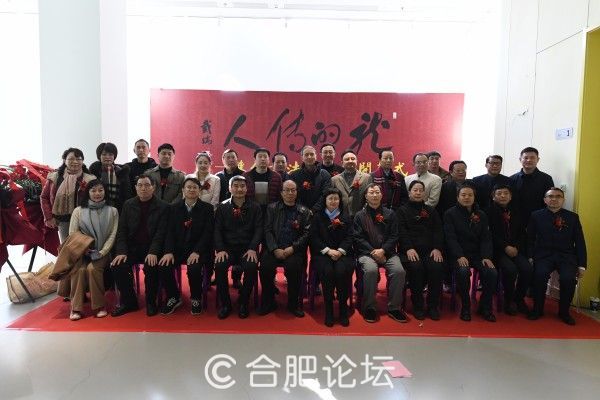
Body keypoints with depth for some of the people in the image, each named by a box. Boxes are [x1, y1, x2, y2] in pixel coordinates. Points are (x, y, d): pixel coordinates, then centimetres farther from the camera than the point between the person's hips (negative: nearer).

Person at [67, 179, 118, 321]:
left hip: (102, 252, -1)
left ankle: (99, 306, -17)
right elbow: (72, 235, 4)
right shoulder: (78, 211, 7)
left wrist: (101, 252, -11)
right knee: (79, 269, -29)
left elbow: (113, 235, 1)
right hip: (82, 252, 1)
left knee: (92, 268, -29)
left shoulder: (112, 211, 6)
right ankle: (76, 308, -19)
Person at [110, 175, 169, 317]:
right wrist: (122, 251, -10)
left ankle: (151, 302, -6)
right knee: (118, 266, -20)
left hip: (151, 248, -3)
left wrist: (153, 252, -23)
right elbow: (121, 230, 5)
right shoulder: (128, 204, 9)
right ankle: (128, 301, 1)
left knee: (151, 267, -30)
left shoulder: (163, 207, -2)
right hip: (132, 247, 4)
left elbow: (161, 232, -9)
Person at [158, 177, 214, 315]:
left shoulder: (207, 208, 1)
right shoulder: (174, 207, 10)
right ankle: (174, 297, 4)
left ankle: (196, 299, -1)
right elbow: (170, 231, 2)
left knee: (194, 269, -31)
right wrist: (169, 251, -14)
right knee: (163, 265, -21)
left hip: (198, 249, -3)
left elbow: (208, 233, -7)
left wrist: (197, 252, -20)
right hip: (178, 248, 3)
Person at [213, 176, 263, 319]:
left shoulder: (255, 207, 7)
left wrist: (252, 249, -14)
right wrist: (220, 249, -13)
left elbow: (258, 229, 1)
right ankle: (225, 304, -8)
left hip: (248, 248, -1)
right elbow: (217, 230, 3)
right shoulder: (222, 207, 8)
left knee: (251, 267, -29)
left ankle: (243, 303, -6)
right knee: (219, 266, -28)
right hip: (228, 247, 1)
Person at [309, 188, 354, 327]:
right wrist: (328, 250, -11)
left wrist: (340, 251, -12)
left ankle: (343, 307, -15)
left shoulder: (346, 217, 16)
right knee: (327, 271, -32)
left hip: (342, 252, 1)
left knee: (342, 271, -31)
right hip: (322, 252, -1)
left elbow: (349, 237, 7)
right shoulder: (318, 217, 14)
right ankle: (328, 309, -19)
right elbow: (314, 237, 4)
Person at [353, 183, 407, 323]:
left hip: (387, 252, 2)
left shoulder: (390, 214, 13)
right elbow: (358, 238, -1)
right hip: (366, 252, -2)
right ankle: (369, 307, -14)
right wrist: (373, 252, -13)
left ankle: (394, 307, -7)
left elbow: (394, 236, 6)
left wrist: (382, 250, -11)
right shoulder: (360, 215, 8)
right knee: (371, 270, -33)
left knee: (399, 271, -25)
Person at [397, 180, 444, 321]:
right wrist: (409, 248, -18)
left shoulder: (431, 211, 23)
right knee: (416, 267, -32)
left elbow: (438, 231, 12)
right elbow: (401, 231, -2)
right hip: (410, 250, -2)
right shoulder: (402, 211, 13)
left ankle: (433, 305, -11)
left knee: (437, 267, -27)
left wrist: (437, 248, -6)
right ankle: (417, 305, -14)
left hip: (430, 250, 3)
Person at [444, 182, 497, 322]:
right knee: (463, 271, -33)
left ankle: (485, 307, 0)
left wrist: (487, 257, -9)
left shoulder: (481, 215, 14)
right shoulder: (450, 214, 1)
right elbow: (451, 238, -9)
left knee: (492, 273, -22)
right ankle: (465, 307, -11)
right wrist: (459, 256, -22)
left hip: (477, 254, 4)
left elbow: (486, 238, 8)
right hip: (458, 255, -4)